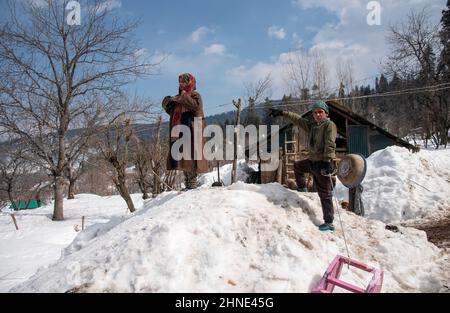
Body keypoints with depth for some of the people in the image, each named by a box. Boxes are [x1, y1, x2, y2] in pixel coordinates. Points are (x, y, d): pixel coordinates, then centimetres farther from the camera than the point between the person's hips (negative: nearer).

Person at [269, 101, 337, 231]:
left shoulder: (329, 125, -9)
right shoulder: (312, 126, 14)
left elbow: (330, 144, -20)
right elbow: (298, 120, 20)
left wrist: (327, 161, -29)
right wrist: (282, 113, 19)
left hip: (322, 163, -8)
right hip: (312, 161, 8)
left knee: (325, 194, -5)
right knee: (297, 165, 32)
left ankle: (329, 223, 2)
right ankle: (302, 189, 45)